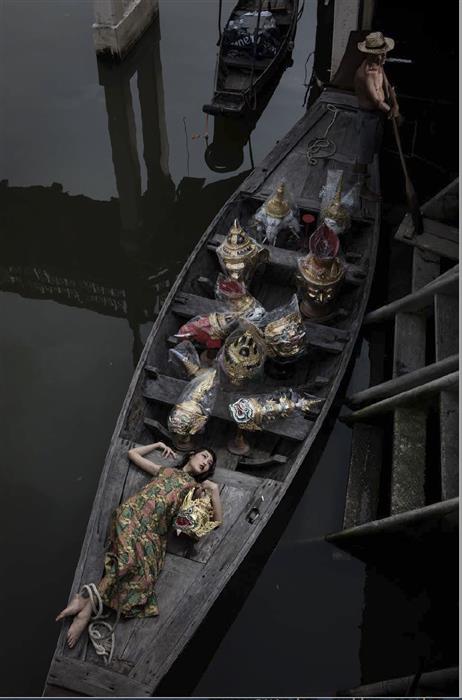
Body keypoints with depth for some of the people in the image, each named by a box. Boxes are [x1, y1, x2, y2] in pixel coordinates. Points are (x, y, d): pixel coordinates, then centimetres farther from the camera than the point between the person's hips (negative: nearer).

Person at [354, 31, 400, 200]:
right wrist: (389, 110, -13)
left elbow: (387, 86, 3)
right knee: (366, 150, 2)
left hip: (378, 113, 9)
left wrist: (395, 106, -13)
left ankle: (358, 167, 54)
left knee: (369, 146, 28)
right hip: (369, 115, -9)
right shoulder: (367, 72, -30)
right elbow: (376, 100, -28)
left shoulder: (378, 66, 0)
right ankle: (364, 187, 14)